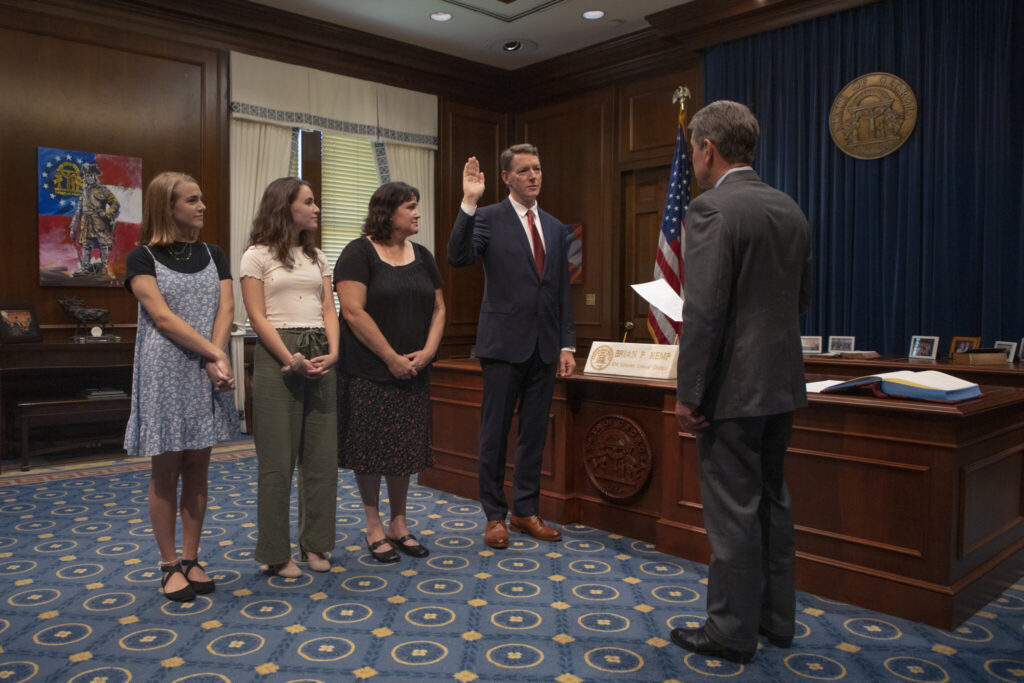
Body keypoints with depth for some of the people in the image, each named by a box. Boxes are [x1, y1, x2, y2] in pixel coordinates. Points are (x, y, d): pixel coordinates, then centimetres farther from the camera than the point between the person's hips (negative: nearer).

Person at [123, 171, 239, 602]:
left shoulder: (213, 255, 11)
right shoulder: (143, 257, -1)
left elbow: (226, 309, 1)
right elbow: (162, 316, -12)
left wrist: (215, 359, -14)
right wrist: (213, 354, -17)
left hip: (208, 374, 4)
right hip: (164, 372, -4)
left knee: (197, 468, 8)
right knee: (165, 469, 3)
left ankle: (191, 560, 19)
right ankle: (170, 565, 15)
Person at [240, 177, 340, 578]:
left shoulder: (317, 257, 16)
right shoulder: (257, 256, 1)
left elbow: (328, 309, 10)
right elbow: (257, 317, -7)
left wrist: (333, 352, -7)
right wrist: (292, 360, -16)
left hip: (320, 355, 5)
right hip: (277, 356, -5)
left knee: (322, 454, 6)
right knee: (278, 459, 0)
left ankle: (314, 543, 20)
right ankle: (277, 552, 12)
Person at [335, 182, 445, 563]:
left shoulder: (421, 256, 11)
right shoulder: (359, 253, -7)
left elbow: (438, 308, 11)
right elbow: (353, 311, -16)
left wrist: (427, 351, -5)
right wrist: (391, 357, -16)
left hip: (412, 373, 5)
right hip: (369, 371, -5)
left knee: (405, 446, 10)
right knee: (370, 447, 2)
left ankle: (399, 525, 23)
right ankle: (374, 527, 18)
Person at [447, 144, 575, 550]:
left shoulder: (555, 227, 13)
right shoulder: (488, 218, -3)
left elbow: (562, 289, 13)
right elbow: (458, 257, -19)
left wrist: (567, 343, 8)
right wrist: (469, 203, -26)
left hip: (544, 345, 5)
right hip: (504, 342, -5)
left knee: (534, 432, 11)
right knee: (495, 432, 4)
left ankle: (526, 511, 25)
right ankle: (495, 516, 17)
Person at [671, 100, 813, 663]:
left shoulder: (712, 209, -16)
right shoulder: (790, 210, 9)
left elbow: (704, 312, -21)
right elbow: (801, 298, 16)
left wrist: (687, 393, -15)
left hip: (733, 387, -8)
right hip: (782, 383, 8)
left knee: (732, 510, 3)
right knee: (771, 501, 19)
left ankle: (731, 632, 17)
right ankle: (776, 617, 33)